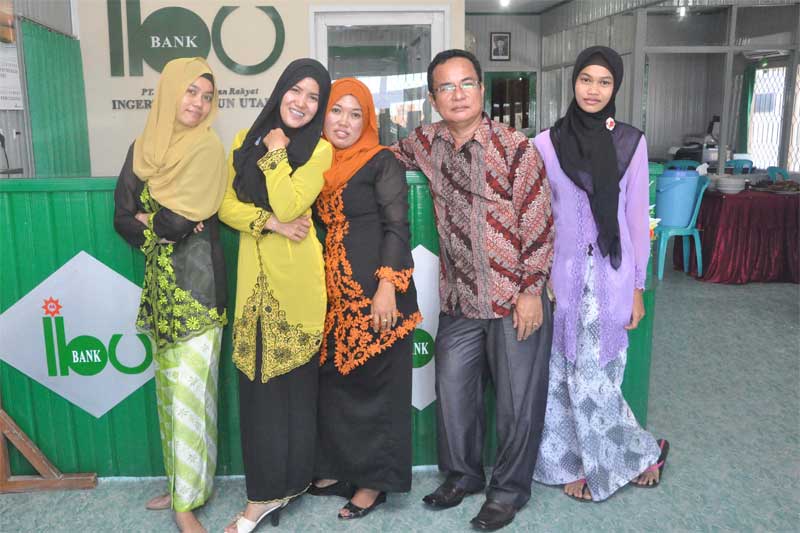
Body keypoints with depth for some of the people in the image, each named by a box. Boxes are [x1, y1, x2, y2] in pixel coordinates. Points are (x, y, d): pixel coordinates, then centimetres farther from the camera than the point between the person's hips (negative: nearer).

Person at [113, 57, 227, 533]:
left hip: (197, 284, -6)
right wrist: (171, 226, -10)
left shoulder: (208, 147, -7)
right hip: (159, 285, 6)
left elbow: (182, 219, -15)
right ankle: (181, 481, 28)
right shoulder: (144, 148, 10)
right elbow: (122, 218, 3)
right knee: (169, 386, 13)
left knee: (191, 390, -4)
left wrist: (147, 220, 2)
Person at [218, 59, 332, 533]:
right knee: (258, 380, 6)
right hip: (254, 272, 4)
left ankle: (289, 478, 21)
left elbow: (287, 206, -16)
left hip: (296, 276, -4)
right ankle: (266, 490, 19)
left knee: (294, 377, 5)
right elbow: (226, 206, 4)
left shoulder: (319, 150, -3)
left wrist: (276, 153, -6)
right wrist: (270, 222, -10)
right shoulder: (246, 139, 11)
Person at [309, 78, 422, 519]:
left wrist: (387, 287, -19)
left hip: (374, 291, -6)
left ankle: (375, 479, 14)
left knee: (374, 382, 2)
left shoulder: (382, 163, -3)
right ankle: (338, 467, 27)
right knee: (333, 380, 11)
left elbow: (397, 227, -9)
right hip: (333, 294, 6)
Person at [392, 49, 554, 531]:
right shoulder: (427, 142, 3)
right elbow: (388, 156, 25)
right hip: (459, 298, 5)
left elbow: (538, 223, -12)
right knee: (453, 390, 15)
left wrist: (531, 291, -12)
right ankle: (462, 474, 38)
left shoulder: (515, 147, -13)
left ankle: (509, 490, 28)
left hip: (514, 298, -5)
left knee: (518, 399, 7)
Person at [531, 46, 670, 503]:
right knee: (564, 376, 7)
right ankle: (574, 465, 27)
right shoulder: (546, 143, 1)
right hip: (561, 273, 2)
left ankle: (642, 452, 28)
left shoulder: (632, 142, 0)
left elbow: (637, 217, 2)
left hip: (610, 275, -1)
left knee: (594, 379, 1)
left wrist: (637, 287, 1)